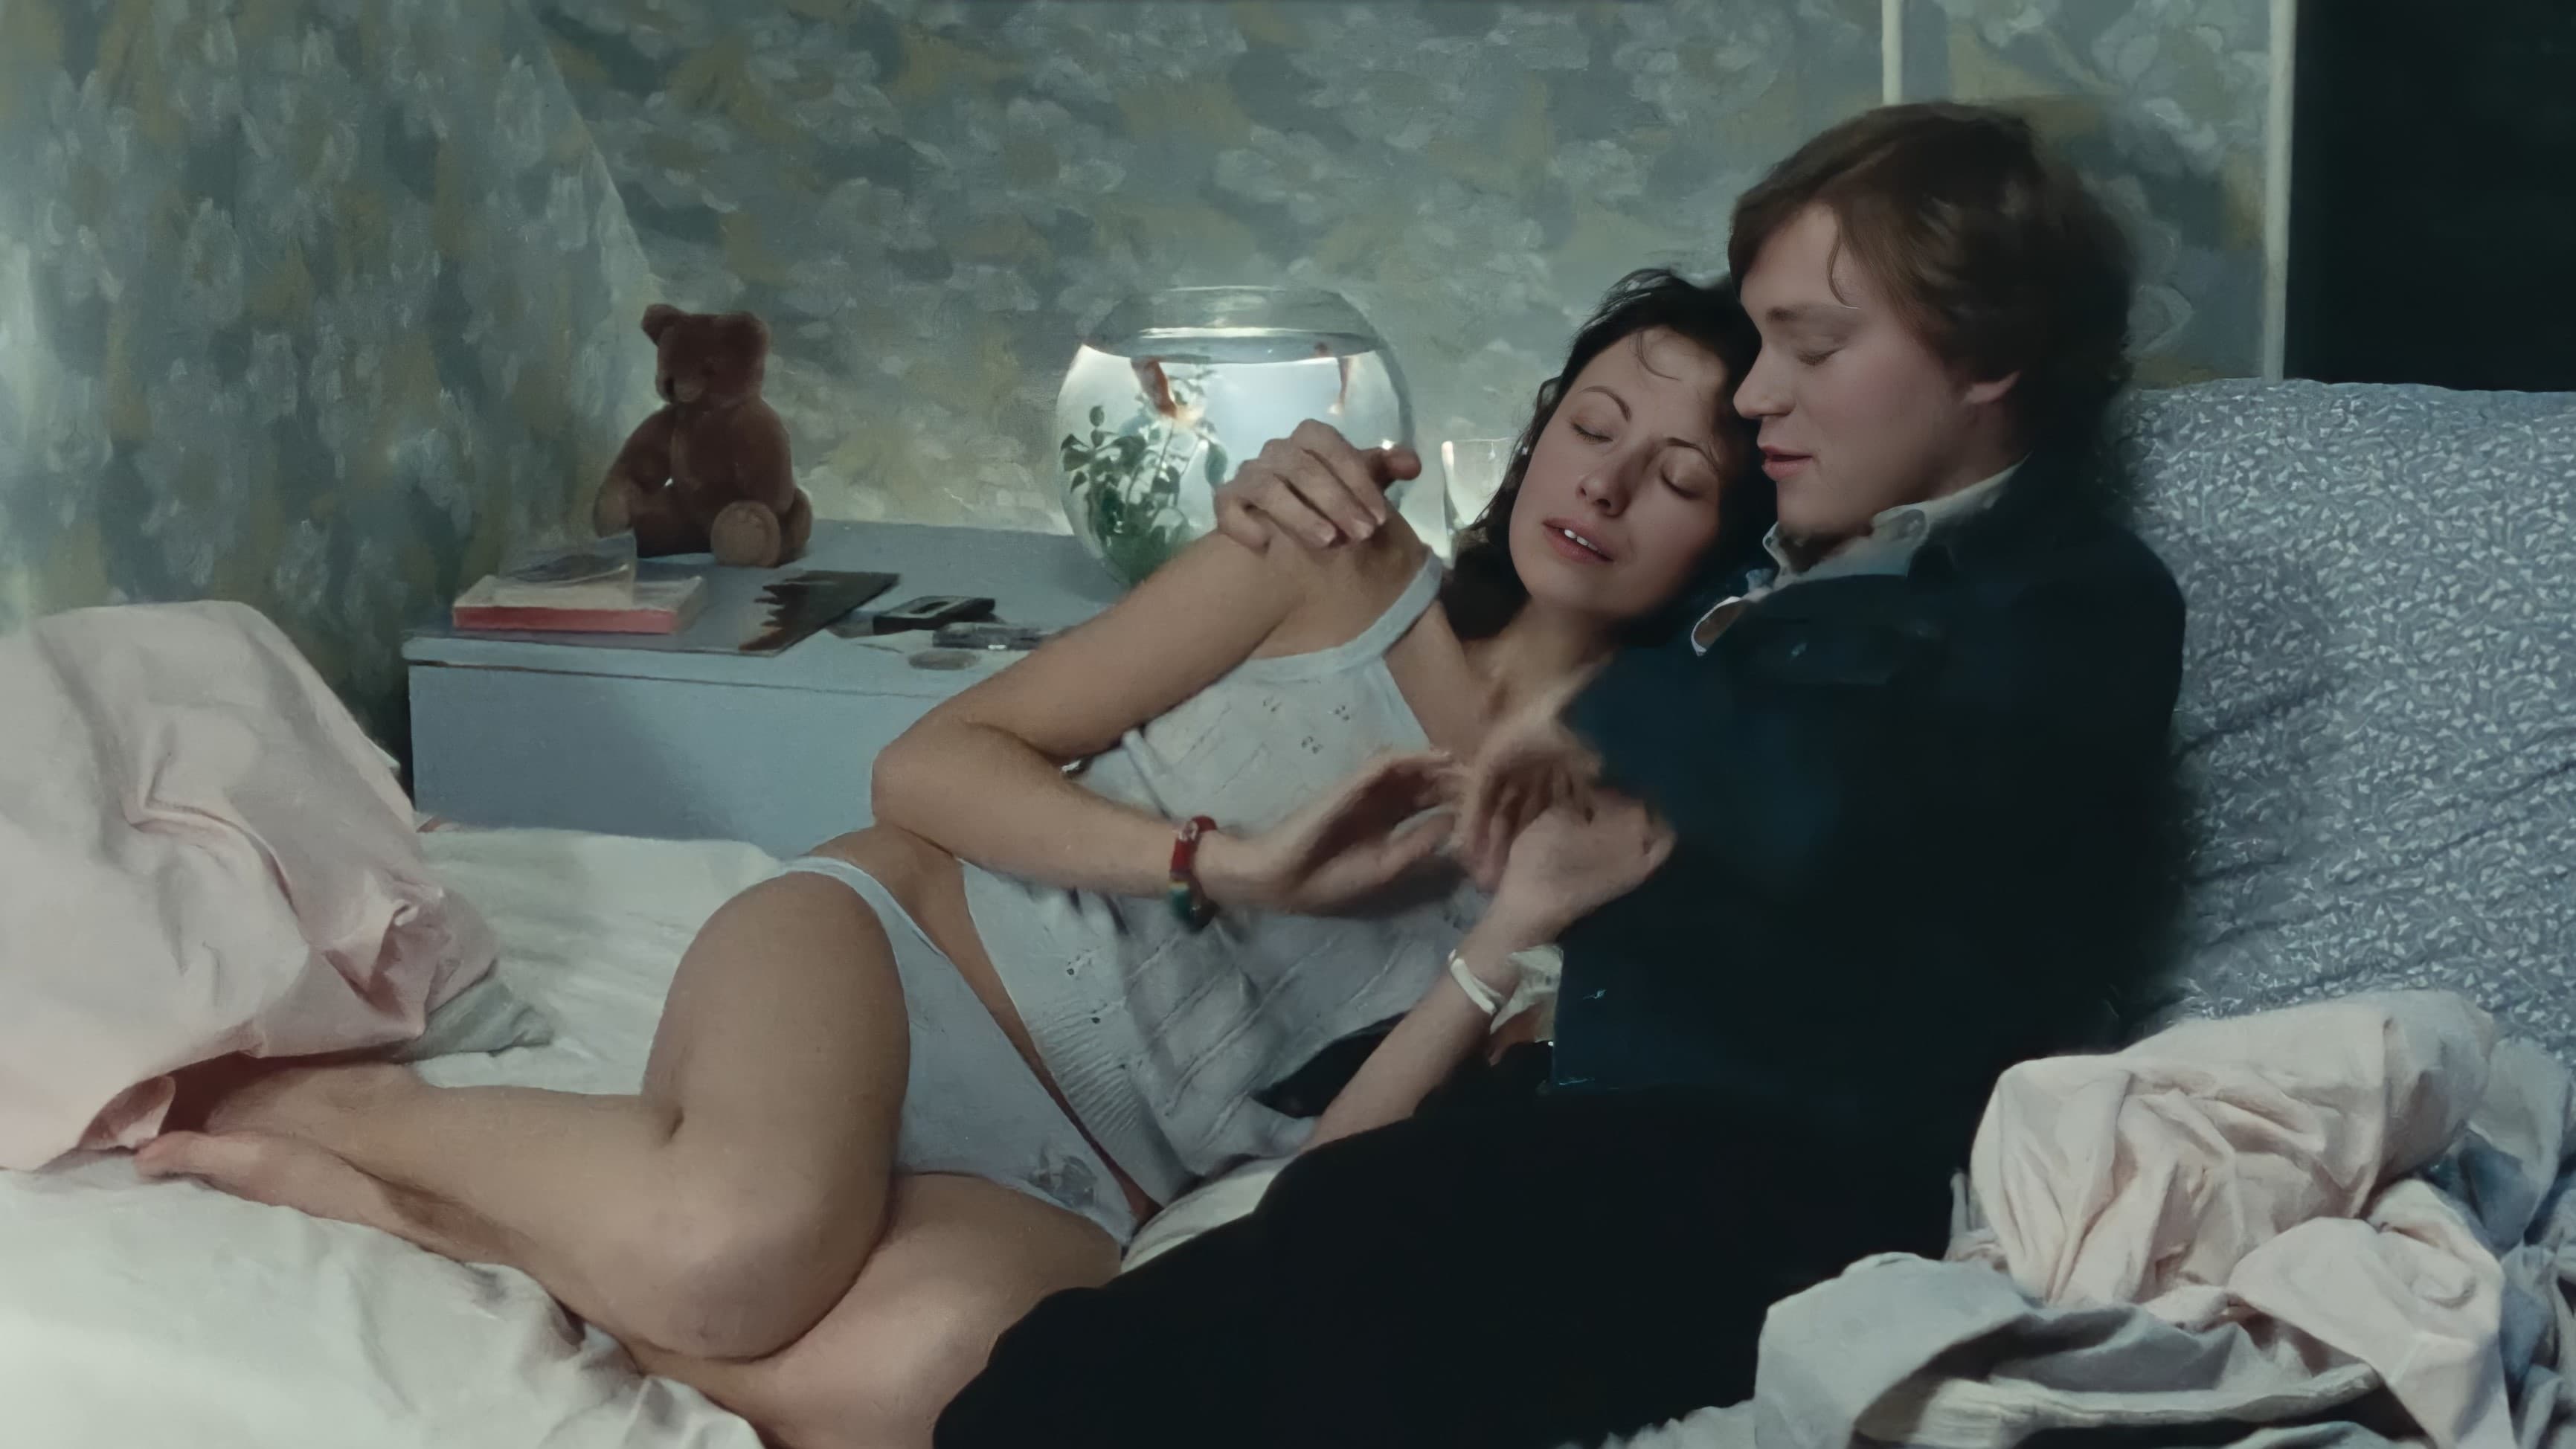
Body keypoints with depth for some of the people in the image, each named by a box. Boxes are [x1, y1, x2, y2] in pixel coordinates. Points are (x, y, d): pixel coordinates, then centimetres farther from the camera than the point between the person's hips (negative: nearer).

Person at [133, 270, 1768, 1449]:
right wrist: (1225, 864, -11)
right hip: (897, 939, -1)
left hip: (1064, 1187, 1)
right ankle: (358, 1105, -7)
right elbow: (933, 761, 2)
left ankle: (397, 1199, -16)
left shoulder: (1617, 819, 7)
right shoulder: (1349, 569, 3)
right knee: (733, 1245, -39)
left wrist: (1529, 929, -15)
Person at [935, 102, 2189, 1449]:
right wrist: (1336, 535, 21)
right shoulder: (1768, 563, 22)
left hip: (1784, 1187, -8)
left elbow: (1830, 813, -26)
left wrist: (1605, 717, -9)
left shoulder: (2072, 605, -2)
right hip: (1584, 1112, 8)